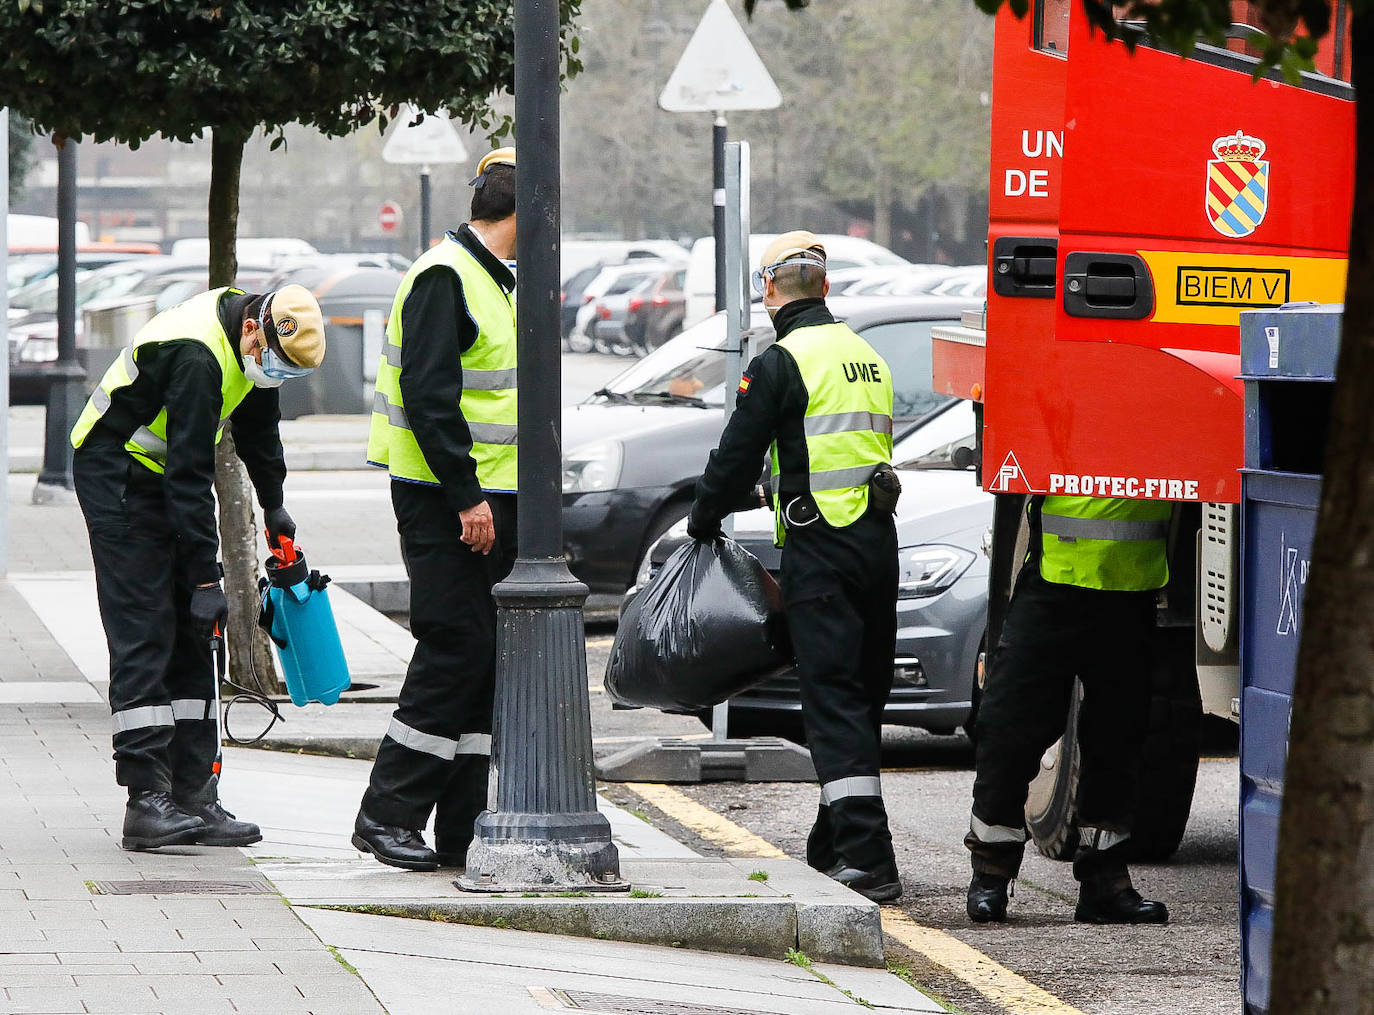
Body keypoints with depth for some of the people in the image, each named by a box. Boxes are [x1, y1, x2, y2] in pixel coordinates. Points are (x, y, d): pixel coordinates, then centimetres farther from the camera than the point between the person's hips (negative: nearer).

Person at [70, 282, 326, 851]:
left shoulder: (252, 343, 0)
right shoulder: (199, 358, -30)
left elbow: (258, 425, 21)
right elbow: (189, 477, -30)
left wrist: (274, 506, 29)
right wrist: (206, 579, -28)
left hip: (161, 477, 10)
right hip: (116, 477, -10)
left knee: (191, 639, 4)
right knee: (144, 639, -15)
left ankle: (194, 798, 4)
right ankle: (147, 800, -18)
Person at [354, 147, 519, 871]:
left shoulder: (492, 278, 19)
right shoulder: (444, 278, -13)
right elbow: (427, 396, -21)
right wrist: (466, 497, -23)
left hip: (487, 500, 10)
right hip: (442, 502, -10)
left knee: (486, 657, 7)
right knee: (457, 650, -11)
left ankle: (462, 829, 9)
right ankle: (387, 815, -6)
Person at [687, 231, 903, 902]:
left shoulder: (781, 363, -9)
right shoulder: (866, 357, 16)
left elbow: (736, 458, -6)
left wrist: (703, 522, 11)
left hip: (821, 546, -8)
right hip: (878, 538, 8)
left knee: (834, 700, -9)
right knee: (862, 698, 15)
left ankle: (867, 858, -17)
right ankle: (834, 846, 26)